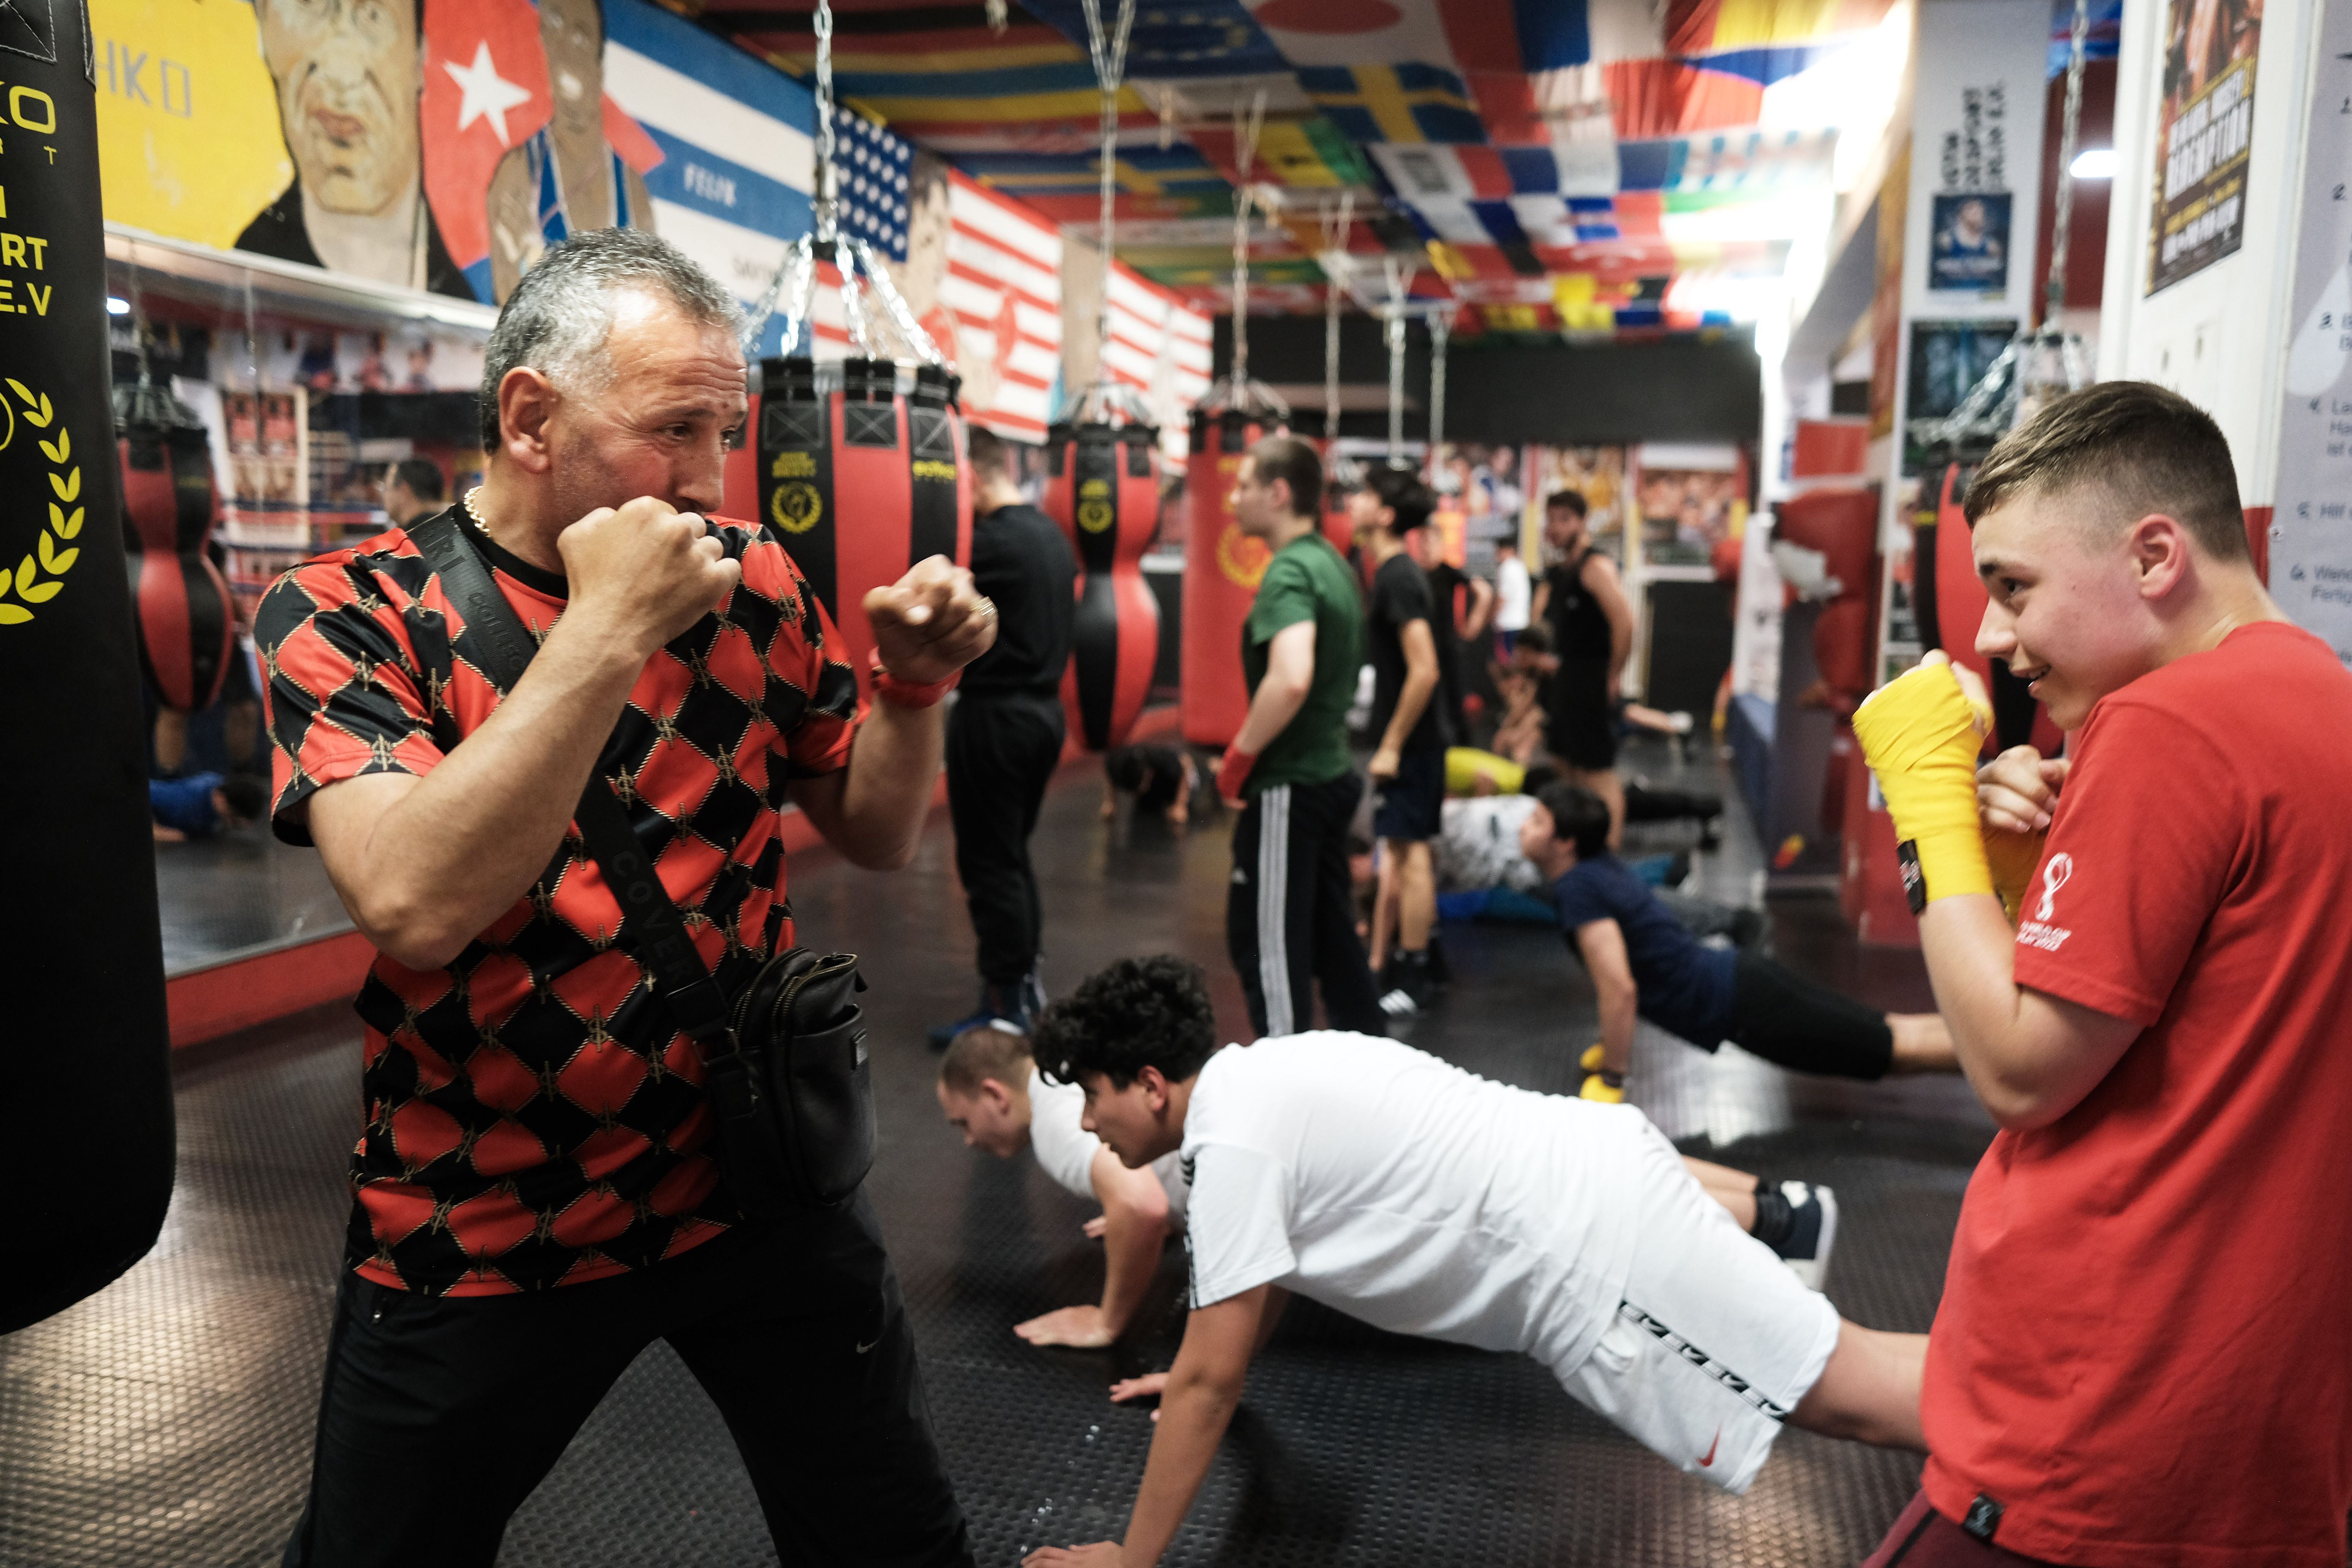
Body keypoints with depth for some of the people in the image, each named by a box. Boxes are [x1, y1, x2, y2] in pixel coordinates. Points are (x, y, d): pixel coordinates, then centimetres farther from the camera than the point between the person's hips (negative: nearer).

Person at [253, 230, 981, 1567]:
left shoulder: (754, 583, -1)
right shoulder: (349, 614, -11)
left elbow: (877, 836, 7)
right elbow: (415, 903, -28)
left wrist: (914, 689, -12)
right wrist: (607, 627, -28)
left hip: (763, 1187, 3)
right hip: (480, 1230, -2)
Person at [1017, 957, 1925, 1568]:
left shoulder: (1233, 1144, -17)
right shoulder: (1256, 1077, 10)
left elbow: (1209, 1382, -13)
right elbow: (1270, 1263, 29)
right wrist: (1208, 1370, 37)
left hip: (1592, 1252, -9)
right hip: (1588, 1169, 9)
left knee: (1845, 1394, -6)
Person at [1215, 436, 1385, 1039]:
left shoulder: (1289, 572, -18)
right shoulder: (1333, 563, 12)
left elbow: (1291, 679, -35)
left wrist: (1238, 757, -21)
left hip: (1287, 787, -10)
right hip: (1331, 774, 10)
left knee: (1266, 942, 1)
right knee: (1331, 932, 18)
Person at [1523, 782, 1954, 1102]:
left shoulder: (1578, 891, -20)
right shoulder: (1598, 864, 8)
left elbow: (1620, 990, -26)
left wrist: (1609, 1081, -15)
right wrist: (1614, 1042, 26)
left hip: (1739, 1007, -8)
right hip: (1740, 977, 8)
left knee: (1902, 1046, -3)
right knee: (1897, 1032, 13)